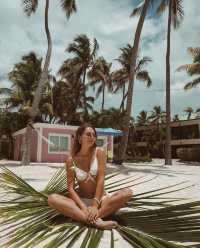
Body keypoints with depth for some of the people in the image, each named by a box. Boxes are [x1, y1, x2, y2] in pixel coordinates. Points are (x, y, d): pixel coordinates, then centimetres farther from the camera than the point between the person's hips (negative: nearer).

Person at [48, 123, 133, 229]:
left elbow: (101, 179, -14)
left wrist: (95, 205, -24)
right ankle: (96, 221, -39)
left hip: (100, 198, 0)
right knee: (52, 198, -26)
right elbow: (70, 187, -9)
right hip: (81, 200, 1)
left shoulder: (99, 152, -7)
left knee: (128, 192, -26)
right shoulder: (71, 160, -5)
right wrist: (83, 207, -25)